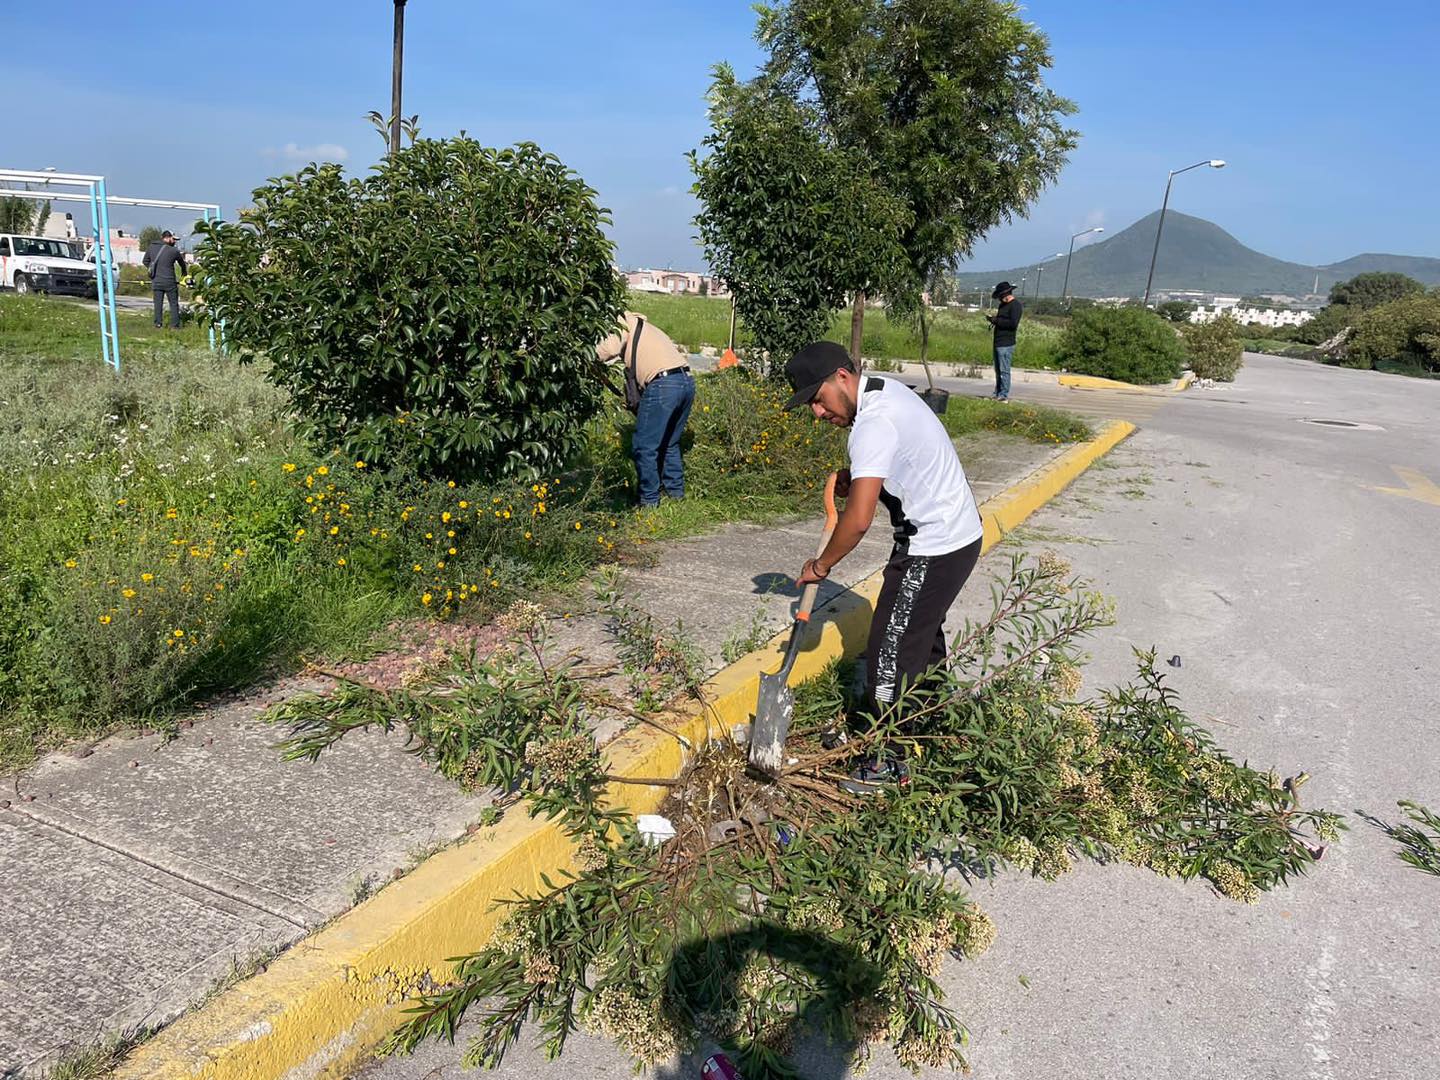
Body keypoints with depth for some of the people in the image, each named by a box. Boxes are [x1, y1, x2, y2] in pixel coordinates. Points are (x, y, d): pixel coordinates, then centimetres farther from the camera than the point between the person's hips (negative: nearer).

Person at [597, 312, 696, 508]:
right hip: (687, 381, 9)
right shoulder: (643, 327, 31)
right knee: (669, 443, 25)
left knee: (644, 446, 3)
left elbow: (607, 350, -15)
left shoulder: (625, 323, 5)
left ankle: (649, 499, 8)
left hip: (663, 384, -9)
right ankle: (675, 490, 33)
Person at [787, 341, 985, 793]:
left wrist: (821, 565, -15)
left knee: (890, 653, -4)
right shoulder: (884, 387, 5)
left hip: (934, 549, -11)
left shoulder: (873, 425, -26)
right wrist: (856, 476, 7)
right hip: (957, 532, 11)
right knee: (924, 636, 25)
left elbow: (858, 520, -31)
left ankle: (889, 761, 9)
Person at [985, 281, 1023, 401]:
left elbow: (1013, 323, -21)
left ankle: (1004, 395, -5)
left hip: (1006, 344, -10)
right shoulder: (1002, 305, 19)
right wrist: (992, 319, 7)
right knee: (998, 370, 13)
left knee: (1004, 370, -8)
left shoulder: (1015, 305, -11)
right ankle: (997, 393, 19)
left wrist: (997, 320, -16)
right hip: (998, 342, 10)